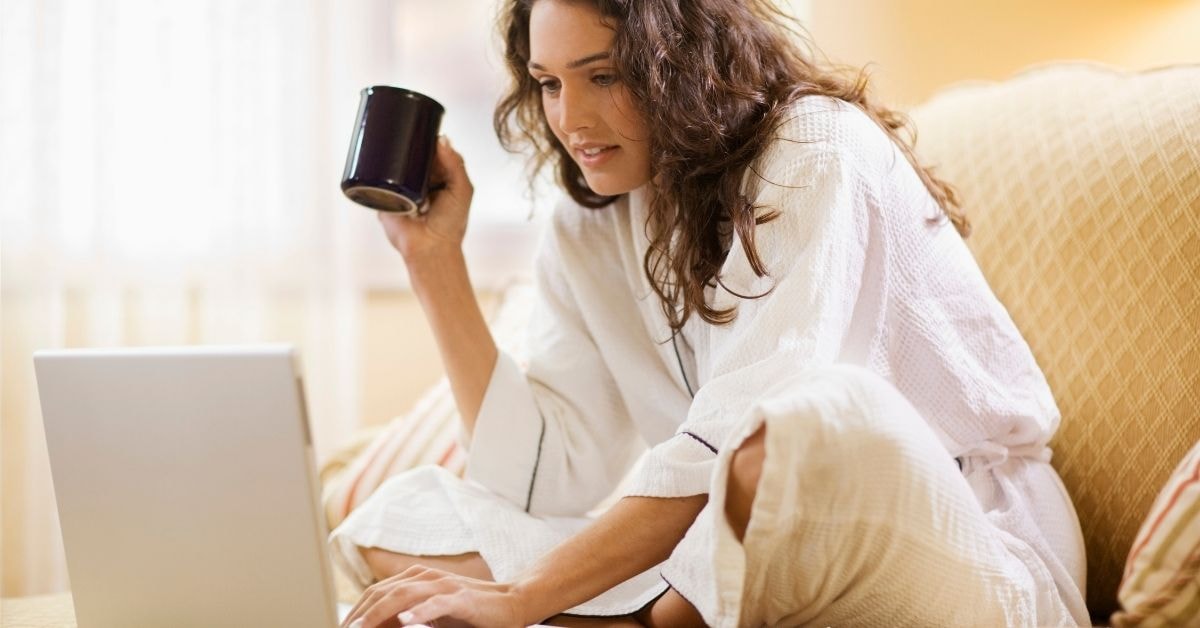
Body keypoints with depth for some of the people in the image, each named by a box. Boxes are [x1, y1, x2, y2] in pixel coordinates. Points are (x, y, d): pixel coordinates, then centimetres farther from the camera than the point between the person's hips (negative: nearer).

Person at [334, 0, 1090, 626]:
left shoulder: (821, 157, -12)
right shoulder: (593, 230, 8)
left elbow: (739, 435, -24)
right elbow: (543, 479, -1)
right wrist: (435, 258, -2)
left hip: (965, 554, -6)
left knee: (822, 418, -41)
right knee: (400, 521, -3)